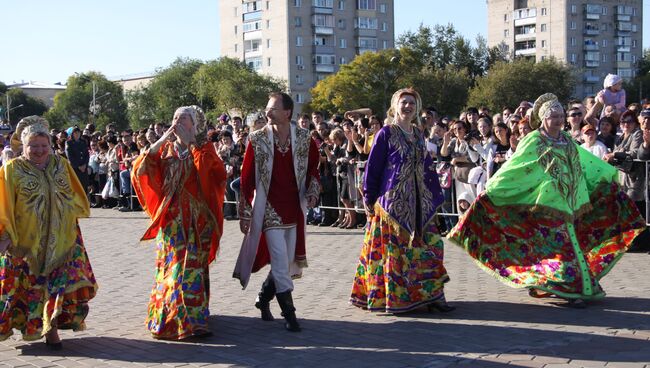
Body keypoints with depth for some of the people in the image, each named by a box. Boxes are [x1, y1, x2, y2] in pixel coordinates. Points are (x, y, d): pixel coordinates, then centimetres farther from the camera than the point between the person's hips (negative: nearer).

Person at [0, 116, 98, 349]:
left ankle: (51, 328, 4)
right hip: (26, 242, -2)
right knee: (32, 284, 4)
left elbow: (75, 197, 16)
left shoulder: (61, 165, 7)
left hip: (62, 239, 3)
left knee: (61, 283, -4)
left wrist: (72, 217, 10)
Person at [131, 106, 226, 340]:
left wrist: (189, 142, -14)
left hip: (196, 219, -3)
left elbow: (206, 167, -19)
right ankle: (165, 317, 17)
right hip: (171, 218, 3)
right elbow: (139, 168, -3)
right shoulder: (165, 149, 11)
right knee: (169, 266, 5)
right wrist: (163, 139, -7)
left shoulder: (204, 149, 3)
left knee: (192, 266, -5)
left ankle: (193, 320, -1)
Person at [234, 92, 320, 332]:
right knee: (280, 259, -10)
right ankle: (289, 314, 0)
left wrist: (312, 191, -6)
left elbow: (313, 169, 13)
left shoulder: (304, 138, 1)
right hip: (268, 208, -3)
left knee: (287, 261, 10)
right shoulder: (257, 139, -4)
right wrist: (245, 212, -3)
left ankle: (264, 299, 32)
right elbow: (246, 177, -1)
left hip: (295, 209, 3)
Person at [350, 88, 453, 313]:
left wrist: (436, 196, 16)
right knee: (393, 250, -1)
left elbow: (427, 166, 18)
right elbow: (373, 167, -6)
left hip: (419, 202, 6)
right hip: (392, 201, -6)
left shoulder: (418, 134, 14)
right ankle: (389, 297, 9)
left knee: (430, 246, 3)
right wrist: (368, 200, -7)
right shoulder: (386, 133, -5)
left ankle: (432, 295, 9)